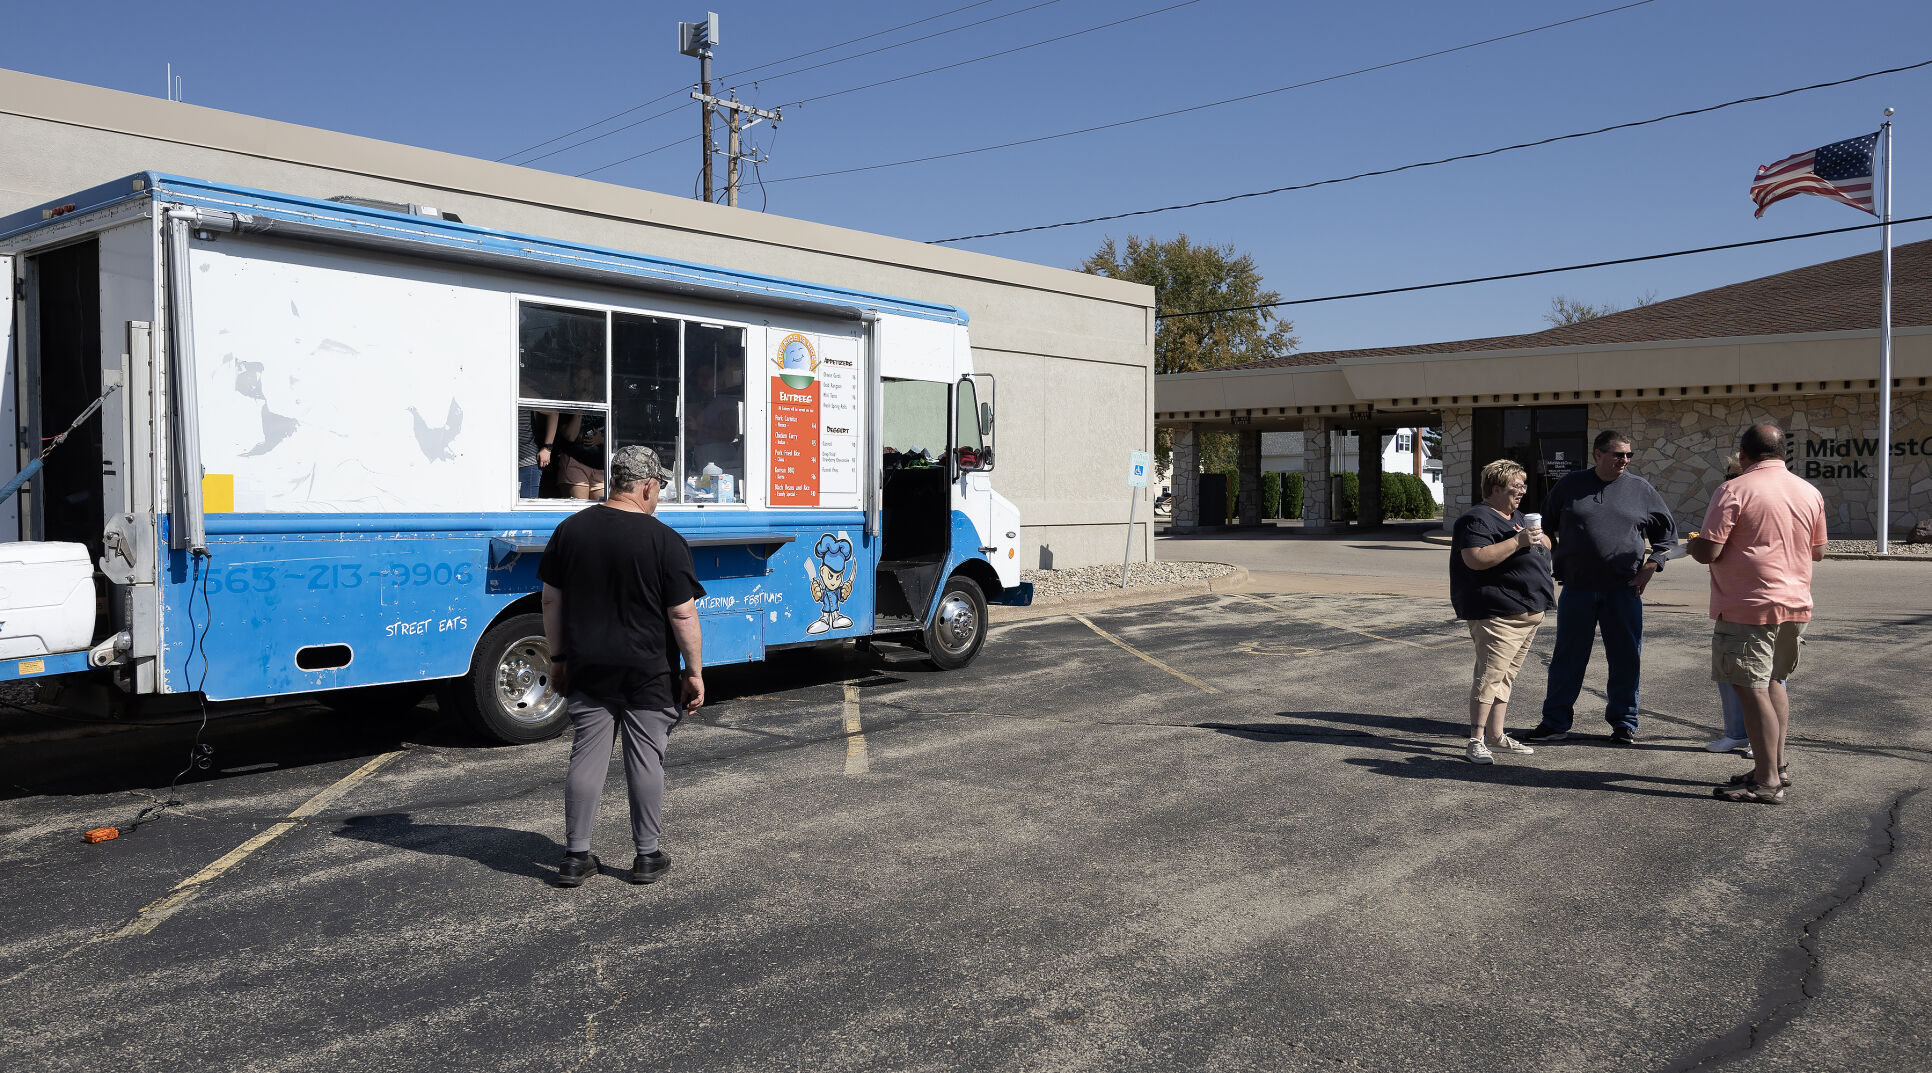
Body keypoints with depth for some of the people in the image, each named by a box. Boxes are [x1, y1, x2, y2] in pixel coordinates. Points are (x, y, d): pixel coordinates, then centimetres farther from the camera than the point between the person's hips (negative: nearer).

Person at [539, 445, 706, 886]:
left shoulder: (571, 530, 2)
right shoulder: (665, 541, -12)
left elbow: (551, 599, 7)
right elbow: (683, 614, -12)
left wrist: (558, 657, 16)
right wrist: (695, 671, -3)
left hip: (587, 669, 4)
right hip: (647, 675, -3)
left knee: (587, 758, 10)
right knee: (645, 760, 7)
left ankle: (576, 857, 15)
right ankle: (647, 857, 15)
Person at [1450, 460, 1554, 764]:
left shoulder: (1516, 517, 21)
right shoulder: (1477, 519, -10)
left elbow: (1546, 546, 27)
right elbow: (1476, 559, -23)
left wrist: (1536, 537, 3)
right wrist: (1518, 541, -23)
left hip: (1528, 613, 10)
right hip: (1497, 614, -10)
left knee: (1506, 676, 13)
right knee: (1490, 674, -13)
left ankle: (1496, 736, 19)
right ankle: (1476, 741, -11)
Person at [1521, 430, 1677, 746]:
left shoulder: (1641, 489, 5)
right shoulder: (1570, 485, 5)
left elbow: (1666, 530, 14)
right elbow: (1547, 527, 16)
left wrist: (1651, 566, 2)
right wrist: (1552, 563, 7)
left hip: (1624, 590, 0)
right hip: (1577, 589, 0)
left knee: (1626, 659, 5)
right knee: (1567, 657, 5)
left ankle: (1624, 724, 18)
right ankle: (1555, 722, 14)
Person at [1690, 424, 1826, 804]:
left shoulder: (1734, 491, -13)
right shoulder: (1809, 492, 8)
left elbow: (1708, 552, -16)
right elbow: (1818, 551, 17)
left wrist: (1693, 543, 5)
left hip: (1748, 608, -7)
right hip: (1795, 605, 8)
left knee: (1751, 690, -4)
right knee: (1773, 683, 20)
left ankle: (1767, 781, -3)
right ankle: (1777, 765, 25)